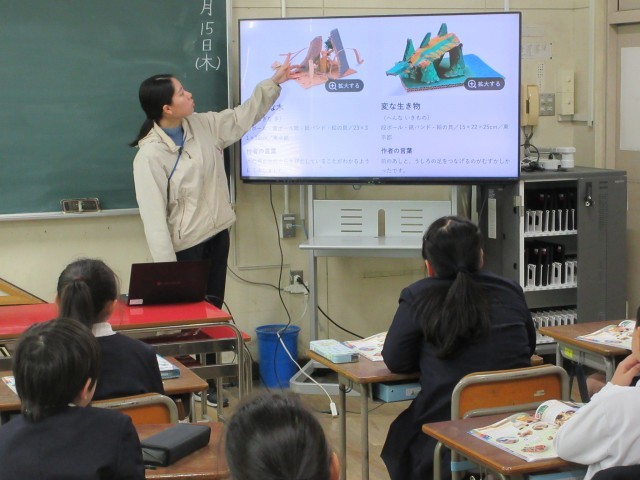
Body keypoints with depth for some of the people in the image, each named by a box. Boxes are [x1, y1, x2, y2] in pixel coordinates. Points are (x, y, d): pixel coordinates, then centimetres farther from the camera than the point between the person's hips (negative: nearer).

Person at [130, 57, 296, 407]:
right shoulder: (150, 155, -21)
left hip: (217, 234, 8)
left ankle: (208, 383, 26)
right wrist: (167, 269, -25)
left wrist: (274, 82, 12)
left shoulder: (203, 126, 1)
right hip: (185, 245, -7)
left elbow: (244, 116, 16)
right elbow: (153, 216, -23)